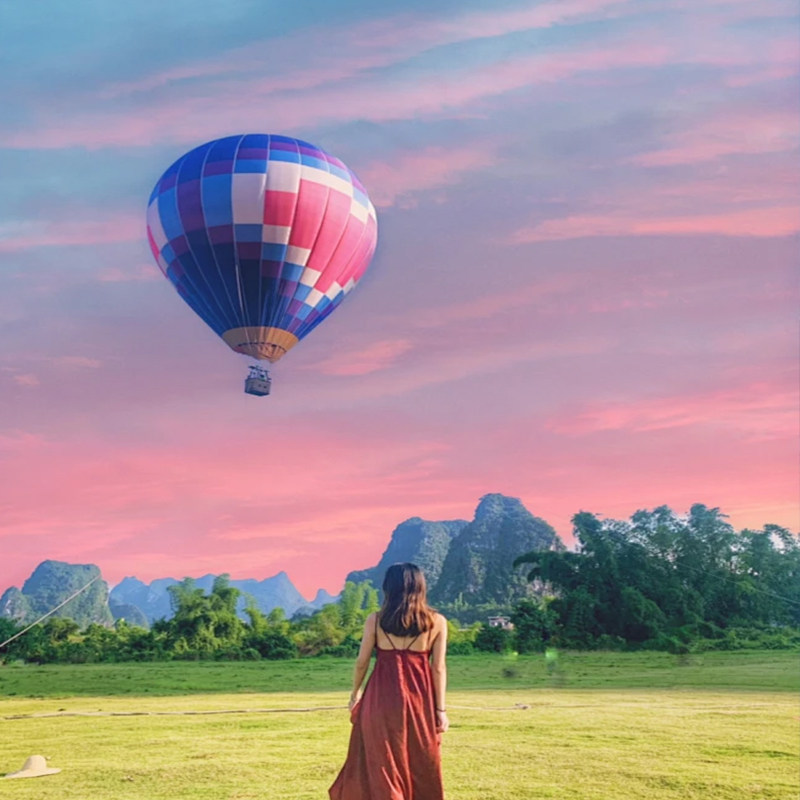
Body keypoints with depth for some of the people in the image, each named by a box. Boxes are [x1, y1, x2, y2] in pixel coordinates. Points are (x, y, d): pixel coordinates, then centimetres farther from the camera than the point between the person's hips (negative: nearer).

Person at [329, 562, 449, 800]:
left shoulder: (375, 620, -3)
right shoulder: (436, 621, -3)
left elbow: (362, 662, 2)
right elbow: (438, 668, -5)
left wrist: (355, 693, 17)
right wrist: (441, 709, 0)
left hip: (382, 697, 0)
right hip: (420, 699, 1)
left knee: (382, 764, 12)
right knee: (422, 765, 15)